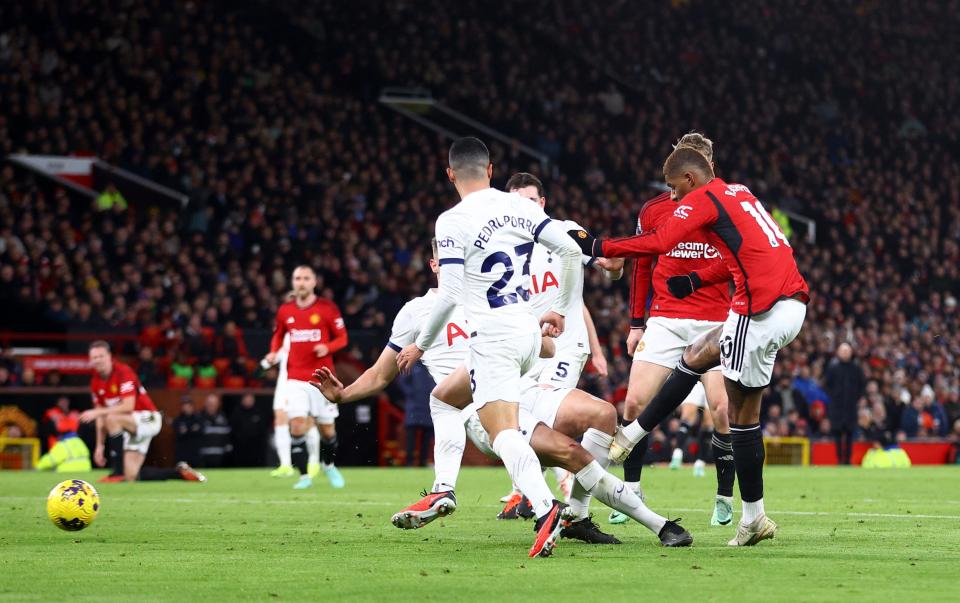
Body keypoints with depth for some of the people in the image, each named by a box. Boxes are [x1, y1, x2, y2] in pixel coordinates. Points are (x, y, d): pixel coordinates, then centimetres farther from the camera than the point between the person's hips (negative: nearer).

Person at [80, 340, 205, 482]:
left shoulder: (123, 372, -19)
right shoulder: (96, 382, 4)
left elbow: (128, 406, -29)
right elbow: (101, 417, 10)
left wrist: (96, 412, -29)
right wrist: (100, 446, 5)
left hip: (147, 419, -8)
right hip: (131, 428, 8)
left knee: (111, 418, -34)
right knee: (132, 477, -3)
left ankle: (118, 472, -27)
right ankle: (180, 472, 13)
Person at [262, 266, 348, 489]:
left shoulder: (327, 308, -2)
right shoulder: (285, 311, 6)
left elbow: (342, 338, 1)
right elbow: (278, 335, 23)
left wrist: (327, 348, -19)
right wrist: (273, 353, 3)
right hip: (295, 378, 1)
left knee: (327, 430, 6)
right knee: (298, 426, -15)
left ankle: (329, 465, 35)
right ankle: (306, 473, -3)